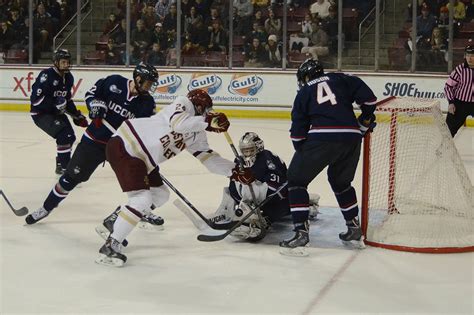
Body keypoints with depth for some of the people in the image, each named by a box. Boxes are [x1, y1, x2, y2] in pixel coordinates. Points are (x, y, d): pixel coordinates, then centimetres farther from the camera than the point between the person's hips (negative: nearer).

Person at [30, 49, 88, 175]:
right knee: (64, 135, -21)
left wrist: (76, 114, 10)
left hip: (56, 112, 9)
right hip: (41, 113, -9)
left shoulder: (68, 77, 3)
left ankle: (61, 163, 29)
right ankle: (64, 167, -14)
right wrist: (54, 104, -32)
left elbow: (67, 98, 16)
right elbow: (35, 98, -27)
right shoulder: (46, 75, -22)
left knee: (70, 137, 10)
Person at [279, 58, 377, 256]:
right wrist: (366, 120, 25)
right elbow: (367, 96, 9)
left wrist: (303, 155, 22)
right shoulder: (340, 80, 20)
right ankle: (355, 231, 30)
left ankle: (301, 233, -1)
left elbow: (298, 132, 11)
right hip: (351, 137, 4)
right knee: (341, 181, 28)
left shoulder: (303, 93, 18)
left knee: (297, 180, 10)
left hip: (322, 137, -4)